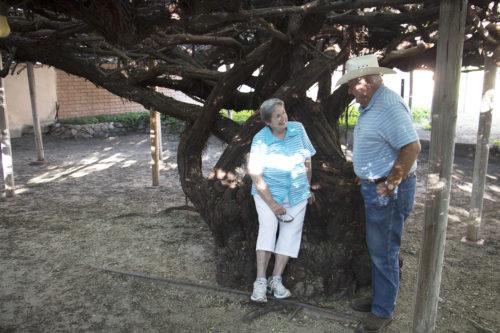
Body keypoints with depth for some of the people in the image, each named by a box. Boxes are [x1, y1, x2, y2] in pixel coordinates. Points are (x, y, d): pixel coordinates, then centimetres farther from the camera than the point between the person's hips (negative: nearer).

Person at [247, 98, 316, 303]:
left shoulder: (298, 129, -2)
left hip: (297, 194, 3)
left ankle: (276, 280, -3)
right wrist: (272, 204, -17)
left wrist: (308, 188, 13)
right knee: (268, 227, -21)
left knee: (291, 232, -8)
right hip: (268, 193, -3)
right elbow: (256, 176, -14)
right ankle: (261, 281, -18)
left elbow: (307, 161, 8)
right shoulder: (260, 140, -12)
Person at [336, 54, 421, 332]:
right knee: (378, 249, 20)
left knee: (384, 252, 3)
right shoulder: (372, 105, 11)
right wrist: (366, 176, 15)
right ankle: (380, 297, 37)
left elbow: (412, 147, -28)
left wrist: (389, 185, -21)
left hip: (389, 191, -10)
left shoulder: (388, 106, -22)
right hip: (375, 186, 10)